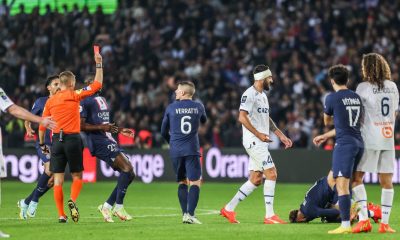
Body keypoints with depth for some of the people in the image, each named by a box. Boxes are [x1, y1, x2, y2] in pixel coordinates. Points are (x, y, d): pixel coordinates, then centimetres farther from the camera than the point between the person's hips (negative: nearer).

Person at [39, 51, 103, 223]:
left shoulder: (50, 101, 8)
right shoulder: (75, 96, -2)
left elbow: (42, 125, 10)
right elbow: (97, 84, 1)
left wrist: (42, 144, 20)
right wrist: (99, 64, 7)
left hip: (57, 140, 3)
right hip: (73, 139, -3)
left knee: (58, 179, 3)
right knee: (77, 176, 10)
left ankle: (61, 214, -1)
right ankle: (73, 201, -16)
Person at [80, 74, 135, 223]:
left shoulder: (102, 99, 23)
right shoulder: (85, 101, -6)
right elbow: (80, 125, -14)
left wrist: (120, 130, 21)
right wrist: (101, 127, -21)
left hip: (108, 140, 9)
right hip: (98, 142, -9)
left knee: (129, 174, 4)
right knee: (127, 169, -19)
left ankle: (107, 206, 9)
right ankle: (119, 207, -14)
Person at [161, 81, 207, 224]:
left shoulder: (171, 108, 4)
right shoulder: (198, 107, 4)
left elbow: (164, 131, 13)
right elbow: (204, 121, 27)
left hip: (175, 151, 2)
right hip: (192, 150, -2)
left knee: (182, 183, 13)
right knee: (195, 182, -4)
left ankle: (185, 214, 5)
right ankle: (190, 214, -19)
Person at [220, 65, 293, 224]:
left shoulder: (263, 95, 19)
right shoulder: (249, 94, -12)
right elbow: (242, 117, -21)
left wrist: (281, 135, 21)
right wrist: (258, 134, -21)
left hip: (261, 142, 10)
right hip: (254, 141, -10)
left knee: (255, 180, 9)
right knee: (271, 174, -12)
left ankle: (229, 209, 16)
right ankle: (269, 216, -9)